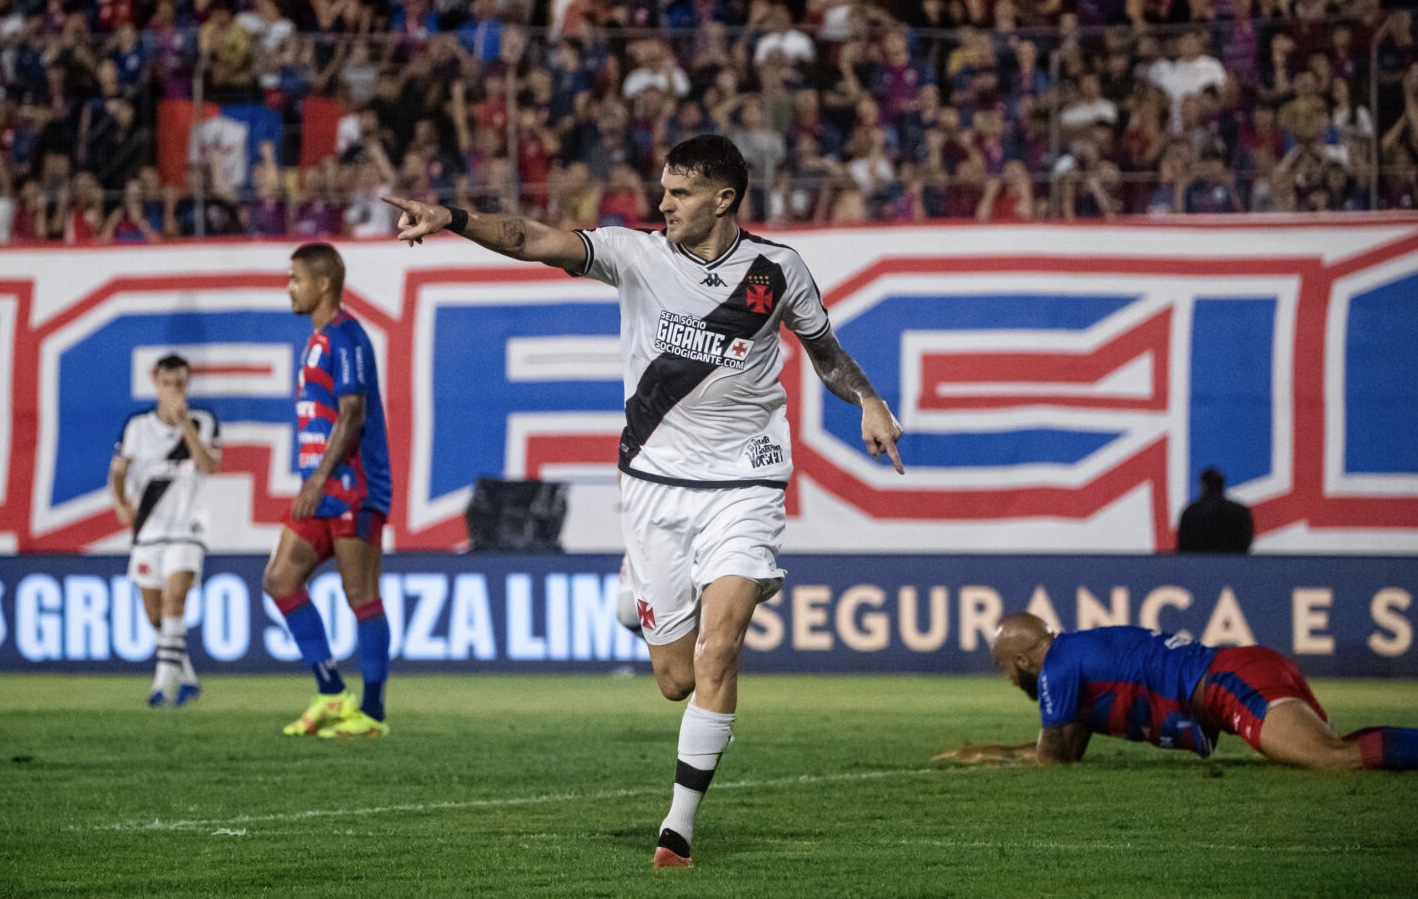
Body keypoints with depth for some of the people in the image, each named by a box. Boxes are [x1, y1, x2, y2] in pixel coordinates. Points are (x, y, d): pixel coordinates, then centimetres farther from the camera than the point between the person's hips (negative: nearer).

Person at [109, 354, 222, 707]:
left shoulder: (204, 422, -2)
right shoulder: (137, 425, 1)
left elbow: (209, 466, -17)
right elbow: (118, 470, 6)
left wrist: (184, 423, -23)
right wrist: (121, 503, -11)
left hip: (186, 529, -3)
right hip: (148, 529, 3)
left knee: (174, 596, -24)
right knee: (155, 615, 6)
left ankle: (166, 679, -26)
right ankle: (188, 678, 26)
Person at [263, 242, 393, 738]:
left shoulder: (345, 337, -12)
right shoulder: (318, 340, 18)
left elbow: (352, 415, -19)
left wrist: (320, 479, -23)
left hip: (352, 487, -10)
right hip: (322, 491, 10)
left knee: (361, 595, -5)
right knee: (280, 579, 5)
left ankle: (371, 712, -1)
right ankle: (332, 694, 6)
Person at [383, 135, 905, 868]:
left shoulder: (776, 270, -1)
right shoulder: (639, 255, -3)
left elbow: (825, 351, 16)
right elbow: (536, 242, -17)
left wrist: (867, 402, -3)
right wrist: (454, 220, -32)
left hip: (744, 485, -1)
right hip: (655, 482, 1)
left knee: (717, 652, -18)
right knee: (677, 680, 4)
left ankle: (680, 825, -11)